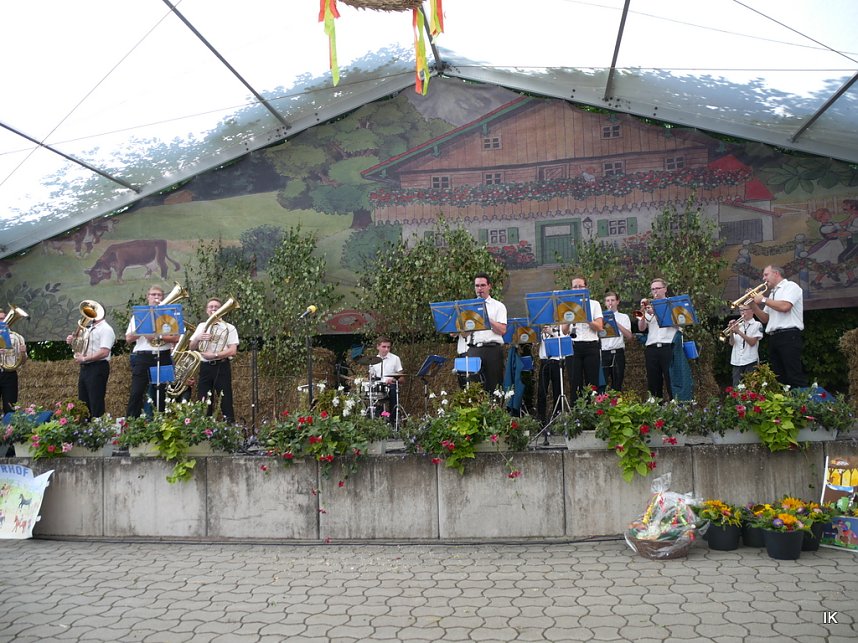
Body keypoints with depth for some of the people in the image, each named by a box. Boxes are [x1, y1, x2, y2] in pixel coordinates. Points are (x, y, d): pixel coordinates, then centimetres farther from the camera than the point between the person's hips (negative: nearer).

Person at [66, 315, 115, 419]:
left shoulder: (106, 329, -9)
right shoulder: (88, 330, 19)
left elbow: (104, 352, -20)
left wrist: (84, 359, -18)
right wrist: (72, 342, 8)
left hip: (98, 368, -9)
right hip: (84, 368, 9)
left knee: (96, 405, -8)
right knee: (83, 404, 11)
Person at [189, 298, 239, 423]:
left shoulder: (229, 328, 2)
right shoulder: (201, 326, 15)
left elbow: (232, 351, -8)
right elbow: (191, 348, 11)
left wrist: (214, 355, -17)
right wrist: (197, 338, -9)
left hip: (221, 367, -4)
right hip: (205, 367, 4)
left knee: (225, 401, -6)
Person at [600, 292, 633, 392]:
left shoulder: (623, 317, 11)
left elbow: (629, 336, -3)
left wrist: (617, 323, -10)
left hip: (618, 352, 0)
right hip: (603, 353, 0)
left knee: (617, 385, 2)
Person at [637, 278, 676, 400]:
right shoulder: (649, 307, 18)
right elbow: (641, 328, 9)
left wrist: (655, 313, -15)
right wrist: (643, 312, -5)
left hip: (668, 347, -3)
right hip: (651, 348, 3)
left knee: (671, 382, -8)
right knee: (653, 384, 4)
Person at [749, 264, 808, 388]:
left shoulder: (790, 286, 0)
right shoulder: (773, 293, 24)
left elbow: (784, 306, -18)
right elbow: (765, 319, 22)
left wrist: (763, 299, -6)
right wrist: (753, 304, 9)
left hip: (788, 336, -8)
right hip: (774, 338, 9)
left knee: (794, 376, -14)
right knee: (777, 377, 6)